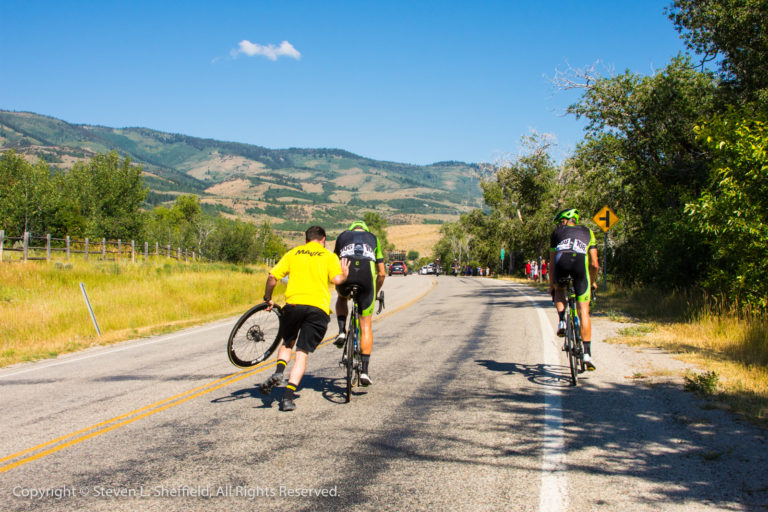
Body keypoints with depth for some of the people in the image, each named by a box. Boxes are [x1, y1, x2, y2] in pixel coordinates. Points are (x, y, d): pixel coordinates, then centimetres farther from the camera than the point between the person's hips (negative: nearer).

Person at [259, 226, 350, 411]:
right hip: (318, 307, -1)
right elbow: (336, 279, -4)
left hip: (293, 303, 1)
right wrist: (345, 274, 17)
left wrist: (267, 298, 20)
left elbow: (273, 277, 7)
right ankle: (288, 396, -7)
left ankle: (278, 373, -3)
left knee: (287, 343, 24)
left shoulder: (293, 253, 16)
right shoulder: (329, 256, 12)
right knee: (302, 353, 4)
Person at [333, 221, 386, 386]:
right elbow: (382, 274, 29)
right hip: (367, 275, 0)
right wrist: (375, 293, 43)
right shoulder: (373, 239, 32)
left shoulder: (343, 235, 32)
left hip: (345, 272, 0)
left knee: (342, 298, 37)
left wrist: (340, 283, 51)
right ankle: (364, 370, 4)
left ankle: (342, 332, 14)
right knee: (366, 326, 9)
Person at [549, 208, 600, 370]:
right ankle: (587, 353, -1)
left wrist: (551, 285, 39)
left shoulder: (557, 232, 31)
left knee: (559, 289, 35)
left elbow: (552, 263, 29)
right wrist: (593, 282, 42)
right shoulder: (587, 232, 33)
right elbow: (594, 264, 26)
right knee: (583, 311, 5)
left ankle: (561, 321, 12)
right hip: (580, 263, 0)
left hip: (562, 263, 0)